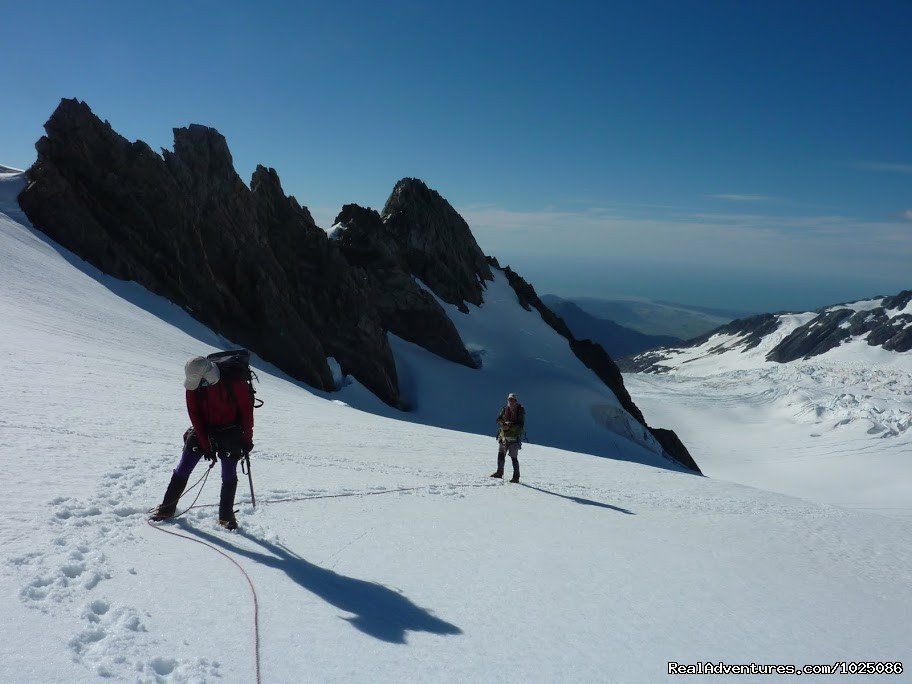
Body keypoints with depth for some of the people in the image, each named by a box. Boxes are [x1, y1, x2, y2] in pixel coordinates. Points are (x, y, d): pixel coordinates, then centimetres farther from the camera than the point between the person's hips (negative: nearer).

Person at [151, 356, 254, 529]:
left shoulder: (234, 382, -23)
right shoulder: (194, 385, -12)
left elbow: (247, 409, -13)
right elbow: (195, 415, -9)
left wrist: (247, 440, -11)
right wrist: (206, 445, -13)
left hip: (230, 432, -3)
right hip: (203, 431, 3)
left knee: (229, 474, -3)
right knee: (183, 469, 0)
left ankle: (226, 515, 11)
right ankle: (167, 508, 14)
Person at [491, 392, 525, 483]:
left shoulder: (520, 411, -6)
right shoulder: (504, 409, 7)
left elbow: (520, 425, -11)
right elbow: (498, 420, 4)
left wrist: (510, 426, -21)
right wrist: (504, 424, -16)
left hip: (514, 438, -4)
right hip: (503, 436, 5)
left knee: (514, 457, -5)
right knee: (501, 454, 8)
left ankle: (516, 476, 3)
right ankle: (499, 472, 23)